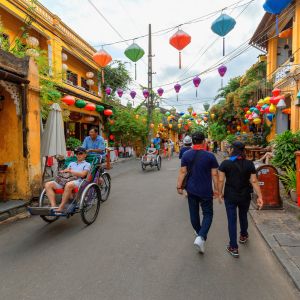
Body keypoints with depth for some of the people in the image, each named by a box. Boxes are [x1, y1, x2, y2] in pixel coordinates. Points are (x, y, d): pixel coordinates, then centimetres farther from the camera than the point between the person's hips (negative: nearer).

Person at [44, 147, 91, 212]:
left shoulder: (87, 164, 14)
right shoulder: (72, 163, 33)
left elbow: (82, 174, -3)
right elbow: (65, 171, 21)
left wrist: (70, 171, -1)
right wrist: (63, 171, -2)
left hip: (78, 181, -6)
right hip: (66, 180, 7)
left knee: (69, 184, -42)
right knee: (48, 184, -16)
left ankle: (61, 207, -31)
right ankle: (53, 206, -25)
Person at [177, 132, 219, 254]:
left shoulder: (186, 155, -5)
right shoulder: (210, 156, -10)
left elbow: (182, 172, -7)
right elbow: (214, 174, -7)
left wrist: (179, 186, -1)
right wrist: (216, 189, 2)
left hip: (191, 190, 3)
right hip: (206, 191, -2)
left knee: (194, 213, 18)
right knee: (208, 214, 9)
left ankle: (199, 234, 37)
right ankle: (201, 237, -8)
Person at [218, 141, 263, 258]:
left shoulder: (225, 163, -11)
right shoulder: (249, 164, -6)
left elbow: (221, 180, -11)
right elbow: (254, 181, -8)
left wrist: (220, 193, 1)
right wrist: (259, 196, -3)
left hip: (230, 196, -2)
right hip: (245, 196, 3)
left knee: (232, 220, 7)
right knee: (243, 216, 26)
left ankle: (234, 248, 12)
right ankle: (243, 236, 50)